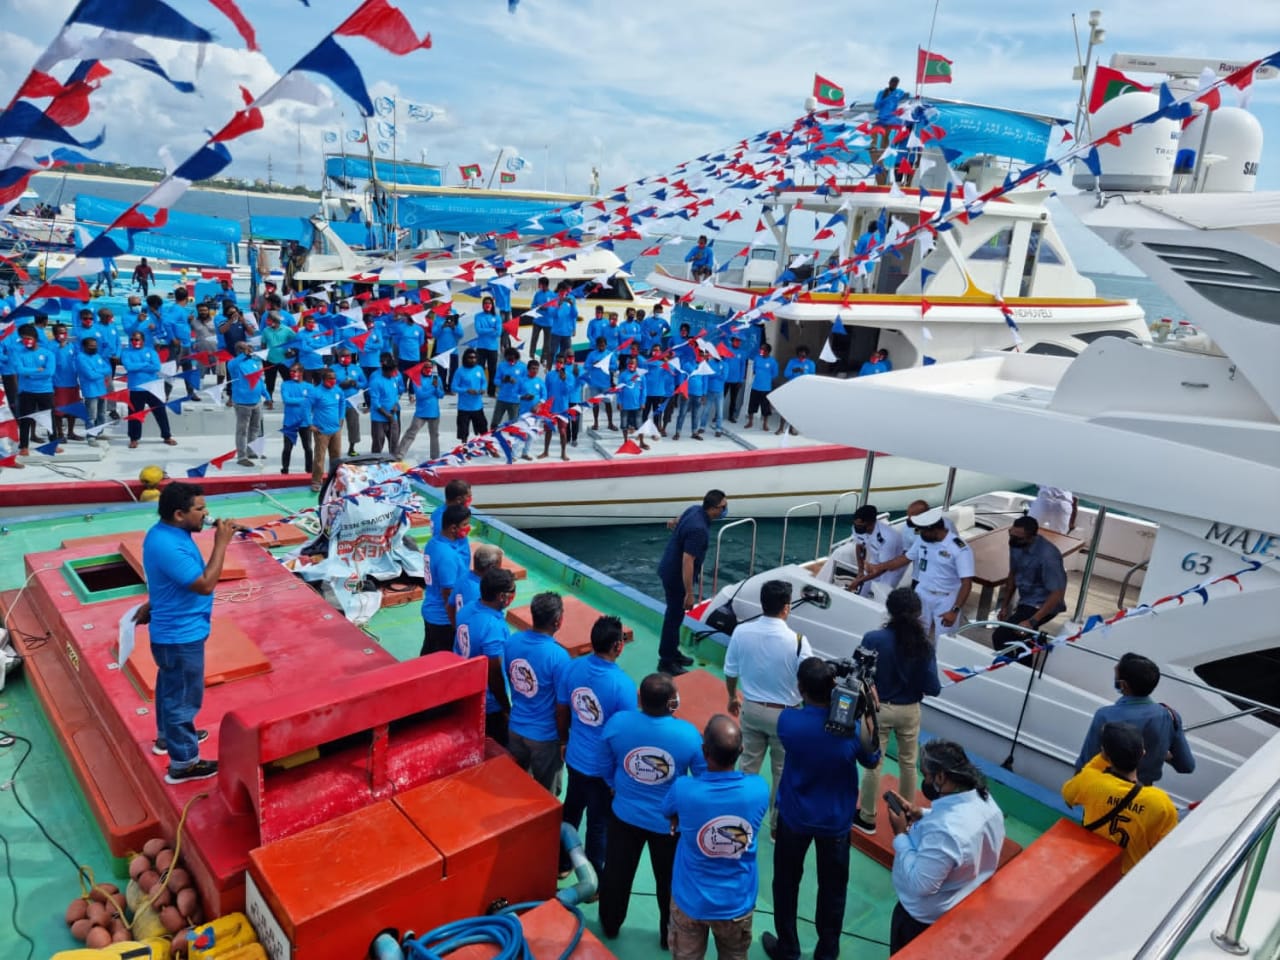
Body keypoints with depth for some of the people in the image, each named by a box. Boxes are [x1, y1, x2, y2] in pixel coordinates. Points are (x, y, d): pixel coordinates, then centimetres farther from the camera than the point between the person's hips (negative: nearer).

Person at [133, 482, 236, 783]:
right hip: (181, 635, -10)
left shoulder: (165, 533, 0)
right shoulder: (167, 546, -32)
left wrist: (152, 604, 28)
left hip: (173, 629, 10)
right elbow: (205, 585, -30)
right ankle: (183, 763, 19)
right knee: (184, 696, 5)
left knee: (171, 688, 28)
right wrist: (221, 543, -27)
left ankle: (167, 736, 49)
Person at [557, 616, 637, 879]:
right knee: (599, 824, 15)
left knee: (571, 811, 27)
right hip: (605, 768, -5)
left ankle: (561, 862, 48)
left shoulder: (572, 668, -12)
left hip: (575, 758, 5)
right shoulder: (623, 684, -28)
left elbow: (561, 713, 1)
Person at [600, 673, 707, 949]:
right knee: (669, 881, 23)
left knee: (616, 873, 26)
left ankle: (610, 926, 48)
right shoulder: (688, 734, -26)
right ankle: (669, 935, 43)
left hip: (625, 814, 2)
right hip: (670, 822, -2)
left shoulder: (617, 723, -21)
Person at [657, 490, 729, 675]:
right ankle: (666, 662, 13)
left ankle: (673, 653, 35)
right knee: (674, 617, 2)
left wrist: (675, 525, 45)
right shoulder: (699, 529, -32)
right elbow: (687, 562, -32)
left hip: (670, 568, 10)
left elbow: (680, 520, 21)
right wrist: (689, 593, -27)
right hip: (676, 576, -10)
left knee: (675, 614, 21)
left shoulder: (695, 509, -4)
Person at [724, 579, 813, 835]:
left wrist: (733, 697, 18)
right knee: (782, 772, 17)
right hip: (784, 713, -3)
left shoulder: (741, 632, -14)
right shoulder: (797, 641, -24)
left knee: (749, 765, 20)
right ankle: (777, 824, 32)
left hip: (750, 708, 3)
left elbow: (730, 672, -1)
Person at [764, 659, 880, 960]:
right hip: (836, 820, 1)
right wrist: (869, 713, -5)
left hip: (794, 816, 0)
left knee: (786, 883, 21)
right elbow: (872, 760, -3)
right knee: (833, 888, 21)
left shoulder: (787, 720, -25)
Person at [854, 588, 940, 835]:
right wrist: (914, 686, 7)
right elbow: (933, 689, -12)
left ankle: (867, 819, 25)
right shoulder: (924, 645, -14)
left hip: (878, 709, -2)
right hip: (909, 711, 2)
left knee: (873, 764, 12)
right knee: (908, 763, 21)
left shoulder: (873, 639, -20)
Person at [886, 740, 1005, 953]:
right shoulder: (983, 800, -14)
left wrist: (900, 834, -25)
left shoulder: (944, 831, -42)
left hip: (928, 916, -8)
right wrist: (922, 815, -5)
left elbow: (920, 884, -33)